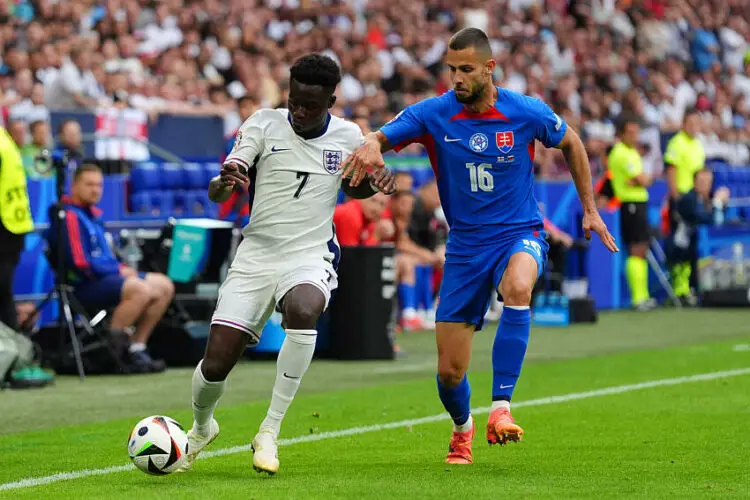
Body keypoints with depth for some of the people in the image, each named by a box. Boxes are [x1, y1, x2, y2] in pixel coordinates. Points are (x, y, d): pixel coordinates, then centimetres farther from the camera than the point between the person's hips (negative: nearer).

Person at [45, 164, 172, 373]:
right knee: (141, 289, -31)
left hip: (107, 276, 10)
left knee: (164, 286, 3)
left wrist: (122, 268, 4)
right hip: (84, 285, -10)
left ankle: (136, 347, 4)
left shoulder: (93, 214, 17)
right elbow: (80, 264, -19)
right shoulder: (70, 217, -13)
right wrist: (118, 270, -11)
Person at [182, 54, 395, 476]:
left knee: (302, 311, -37)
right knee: (216, 364, -8)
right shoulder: (264, 124, -4)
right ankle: (201, 428, 29)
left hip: (311, 258, 0)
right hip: (256, 256, 1)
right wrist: (225, 183, -35)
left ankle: (270, 433, -24)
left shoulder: (348, 136, 1)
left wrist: (376, 185, 0)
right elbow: (216, 192, -10)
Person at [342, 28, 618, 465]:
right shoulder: (432, 114, -8)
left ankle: (501, 409, -37)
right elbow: (380, 139, -12)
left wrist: (590, 208, 12)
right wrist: (370, 148, -37)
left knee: (517, 287, -40)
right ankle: (462, 428, 37)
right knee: (449, 371, 1)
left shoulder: (527, 113, -9)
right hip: (465, 245, 2)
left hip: (520, 235, -2)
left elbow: (571, 143, 9)